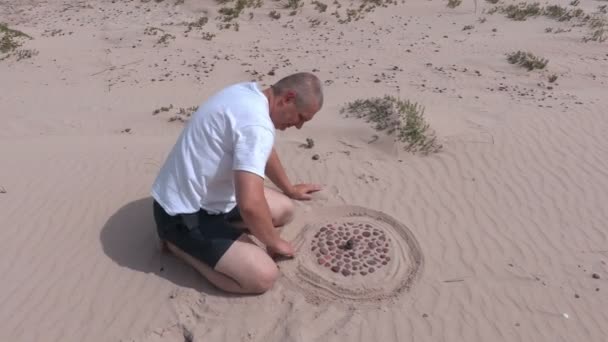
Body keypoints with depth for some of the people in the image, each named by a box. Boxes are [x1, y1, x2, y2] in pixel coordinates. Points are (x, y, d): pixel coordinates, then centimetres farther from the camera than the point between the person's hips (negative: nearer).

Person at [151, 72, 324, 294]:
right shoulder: (256, 124, -29)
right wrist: (275, 242, -14)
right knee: (263, 277, -19)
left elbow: (266, 152, 21)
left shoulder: (249, 94, 3)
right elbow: (250, 205, -35)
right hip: (184, 214, -10)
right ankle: (178, 242, 0)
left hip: (204, 194, 10)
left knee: (284, 210, 14)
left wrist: (290, 190, 34)